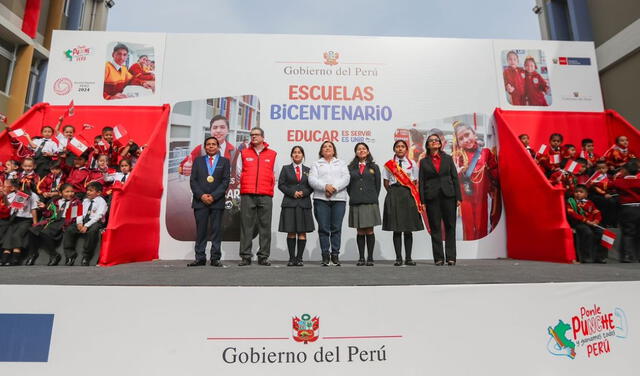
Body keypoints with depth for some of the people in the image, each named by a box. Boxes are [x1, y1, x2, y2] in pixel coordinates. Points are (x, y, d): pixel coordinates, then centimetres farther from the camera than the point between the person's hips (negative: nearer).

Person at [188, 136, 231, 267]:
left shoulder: (224, 161, 10)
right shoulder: (198, 160, 15)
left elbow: (226, 181, 0)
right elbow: (193, 180, 7)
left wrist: (214, 196, -10)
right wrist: (201, 195, -8)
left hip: (217, 201, -1)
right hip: (200, 201, 1)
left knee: (216, 230, 0)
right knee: (200, 230, 2)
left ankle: (215, 258, 6)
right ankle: (200, 258, 8)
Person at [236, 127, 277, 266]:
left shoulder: (272, 154, 12)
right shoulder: (244, 153, 14)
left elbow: (275, 175, 14)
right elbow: (239, 172, 16)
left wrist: (268, 187, 10)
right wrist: (248, 186, 13)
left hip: (266, 195, 0)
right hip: (247, 195, 1)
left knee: (265, 226, 0)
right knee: (246, 225, -1)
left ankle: (263, 256, 7)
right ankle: (246, 256, 5)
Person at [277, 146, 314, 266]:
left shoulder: (308, 170, 13)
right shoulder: (286, 169, 10)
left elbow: (312, 186, 9)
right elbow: (281, 184, 3)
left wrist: (304, 193, -10)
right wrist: (292, 192, -10)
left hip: (304, 203, 1)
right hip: (289, 203, -1)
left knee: (302, 232, -1)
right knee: (291, 232, 0)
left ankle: (299, 258, 6)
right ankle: (291, 258, 7)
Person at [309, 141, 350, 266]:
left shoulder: (341, 163, 20)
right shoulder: (316, 164, 16)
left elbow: (346, 178, 5)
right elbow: (312, 180, 1)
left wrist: (334, 188, -11)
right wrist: (325, 186, -15)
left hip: (339, 199, 1)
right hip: (321, 199, 0)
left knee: (336, 228, -1)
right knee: (323, 228, -3)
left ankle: (335, 254, 6)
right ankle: (325, 255, 4)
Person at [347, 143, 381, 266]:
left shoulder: (374, 167, 11)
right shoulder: (350, 168, 11)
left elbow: (378, 184, 9)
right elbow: (348, 185, 9)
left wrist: (373, 198, 4)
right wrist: (353, 197, 3)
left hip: (370, 203, -1)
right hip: (356, 203, 1)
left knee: (369, 231, -1)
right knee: (360, 232, 4)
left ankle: (370, 258, 6)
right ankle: (361, 258, 11)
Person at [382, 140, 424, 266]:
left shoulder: (412, 164, 9)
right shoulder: (389, 164, 6)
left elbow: (414, 183, 9)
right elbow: (386, 183, 10)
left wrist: (412, 194, 0)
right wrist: (394, 193, 4)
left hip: (408, 195, 1)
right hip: (393, 195, -1)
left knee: (408, 229, 1)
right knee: (396, 229, 0)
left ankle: (408, 258, 8)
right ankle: (398, 258, 6)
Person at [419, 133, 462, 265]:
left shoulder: (448, 158, 10)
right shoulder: (424, 162, 8)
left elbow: (455, 178, 7)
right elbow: (421, 182, 4)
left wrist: (458, 197, -1)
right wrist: (422, 201, -5)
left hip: (448, 195, 1)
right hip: (432, 197, -1)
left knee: (450, 226, 1)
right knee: (435, 228, 1)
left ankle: (451, 257, 8)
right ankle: (439, 258, 7)